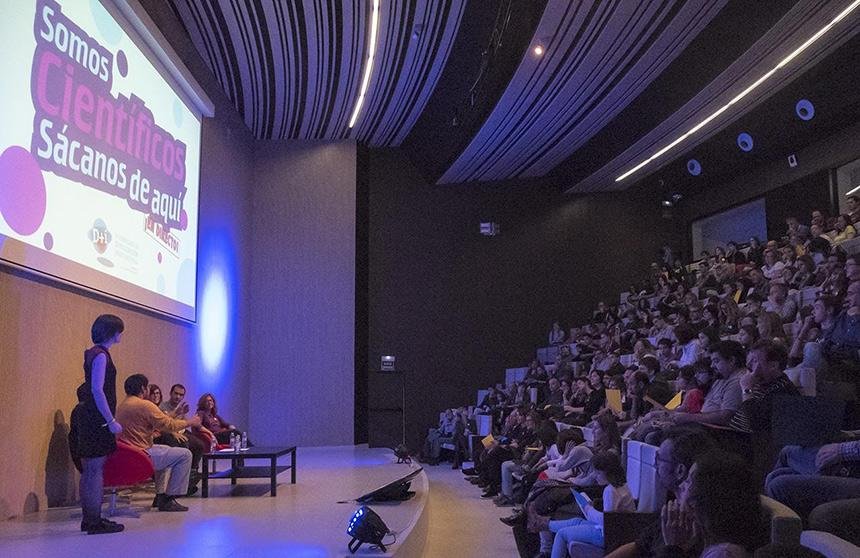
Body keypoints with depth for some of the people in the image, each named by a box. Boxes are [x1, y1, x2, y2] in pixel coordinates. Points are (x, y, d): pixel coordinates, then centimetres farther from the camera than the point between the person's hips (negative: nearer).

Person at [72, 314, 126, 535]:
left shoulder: (94, 353, 16)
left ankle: (89, 520, 19)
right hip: (97, 420, -10)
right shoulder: (100, 355, -13)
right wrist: (111, 421, -20)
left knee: (89, 470, 12)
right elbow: (97, 390, -21)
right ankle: (95, 522, -3)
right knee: (95, 470, -7)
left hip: (88, 417, 10)